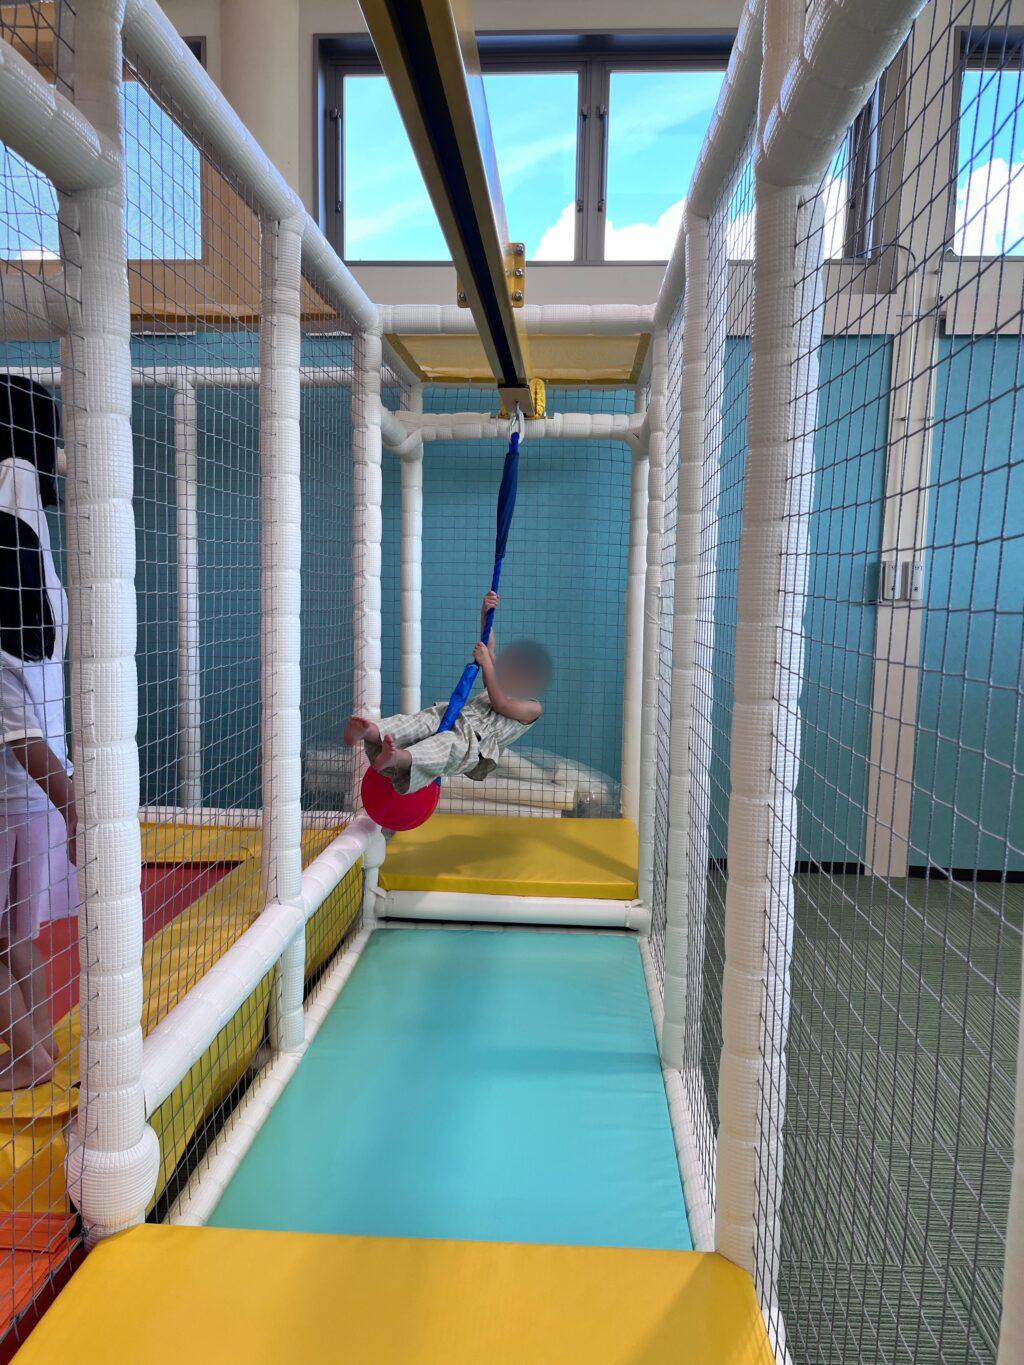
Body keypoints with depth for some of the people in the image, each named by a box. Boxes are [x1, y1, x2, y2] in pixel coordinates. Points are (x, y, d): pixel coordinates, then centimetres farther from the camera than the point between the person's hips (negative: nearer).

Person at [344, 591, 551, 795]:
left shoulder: (533, 708, 18)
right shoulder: (501, 682, 37)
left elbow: (500, 704, -2)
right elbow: (487, 648, 24)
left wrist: (486, 663, -4)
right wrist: (485, 614, 9)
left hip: (477, 742, -6)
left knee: (452, 742, -42)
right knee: (424, 721, -30)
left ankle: (399, 758, -74)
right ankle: (370, 732, -61)